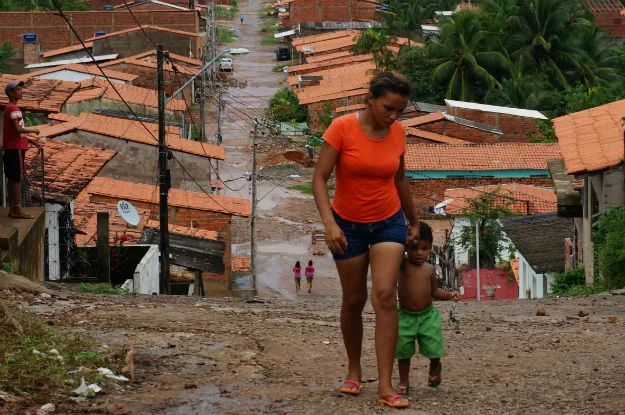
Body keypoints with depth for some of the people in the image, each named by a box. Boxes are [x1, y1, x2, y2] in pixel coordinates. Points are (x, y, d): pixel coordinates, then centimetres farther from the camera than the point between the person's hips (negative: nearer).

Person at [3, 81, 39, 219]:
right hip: (16, 148, -10)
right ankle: (17, 210, -10)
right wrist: (32, 130, -9)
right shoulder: (13, 109, -14)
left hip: (10, 149, 10)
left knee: (12, 179, 10)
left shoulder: (10, 108, 18)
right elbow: (17, 129, -22)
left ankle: (13, 209, 12)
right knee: (17, 178, -9)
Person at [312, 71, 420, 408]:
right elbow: (319, 179, -19)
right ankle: (354, 371, 32)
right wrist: (329, 223, -30)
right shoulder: (342, 128, -18)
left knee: (385, 296, -13)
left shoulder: (398, 133, -6)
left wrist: (414, 221, 18)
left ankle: (386, 386, -14)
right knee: (353, 301, 9)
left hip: (388, 222, 2)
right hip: (348, 225, -2)